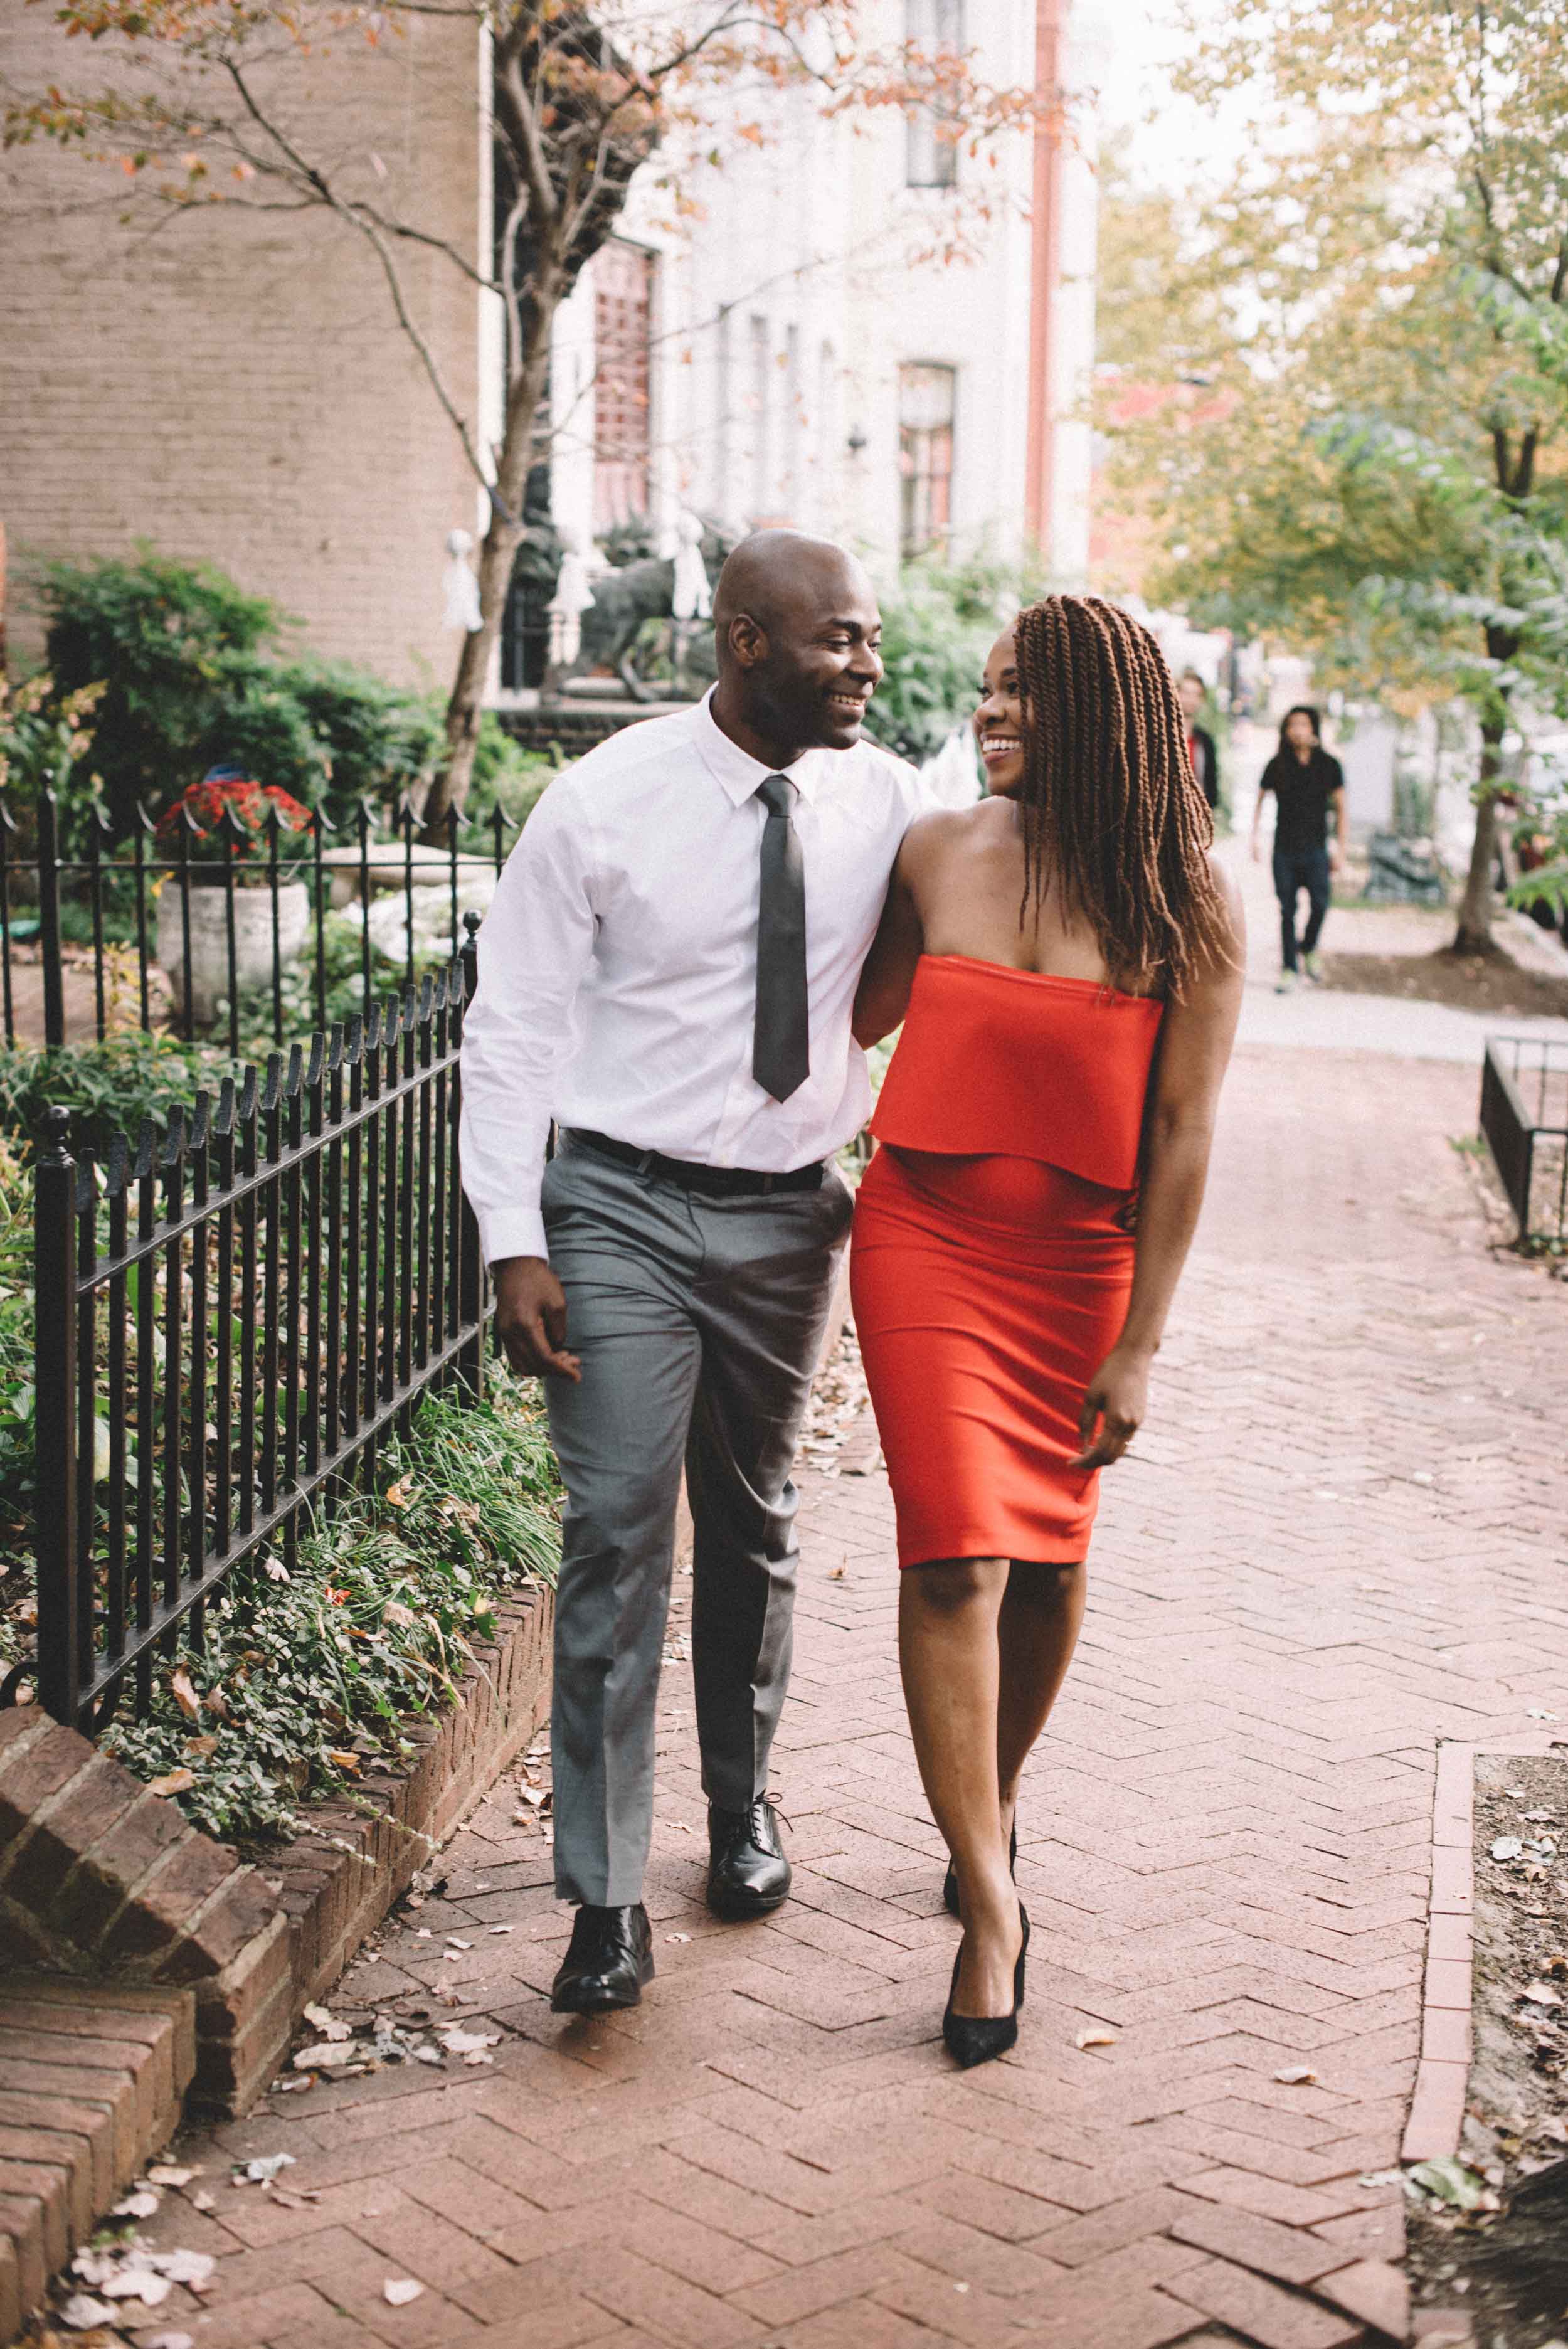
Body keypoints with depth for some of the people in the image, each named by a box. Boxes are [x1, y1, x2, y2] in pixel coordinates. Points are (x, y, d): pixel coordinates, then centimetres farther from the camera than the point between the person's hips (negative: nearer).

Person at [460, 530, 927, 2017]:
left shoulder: (885, 804, -1)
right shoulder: (605, 802, -10)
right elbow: (515, 1027, -8)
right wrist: (515, 1240, -14)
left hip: (787, 1219, 4)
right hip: (623, 1210, -3)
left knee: (753, 1530, 17)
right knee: (618, 1537, -8)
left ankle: (741, 1805, 38)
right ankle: (605, 1905, -1)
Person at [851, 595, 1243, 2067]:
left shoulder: (1186, 906, -7)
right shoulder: (940, 856, -2)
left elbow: (1181, 1133, -6)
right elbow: (853, 1019, 16)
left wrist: (1140, 1344, -7)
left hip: (1080, 1264, 0)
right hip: (926, 1241, 0)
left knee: (1048, 1560, 12)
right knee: (957, 1557, -9)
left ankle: (994, 1804, 38)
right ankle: (991, 1910, -3)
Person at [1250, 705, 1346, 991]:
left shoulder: (1329, 766, 1)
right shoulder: (1277, 766, 1)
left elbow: (1340, 808, 6)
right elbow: (1259, 802, 13)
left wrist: (1340, 848, 3)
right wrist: (1255, 837, 6)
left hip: (1315, 848, 0)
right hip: (1284, 848, 0)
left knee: (1320, 904, -12)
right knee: (1287, 910, 1)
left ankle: (1309, 950, 17)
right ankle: (1288, 969, 9)